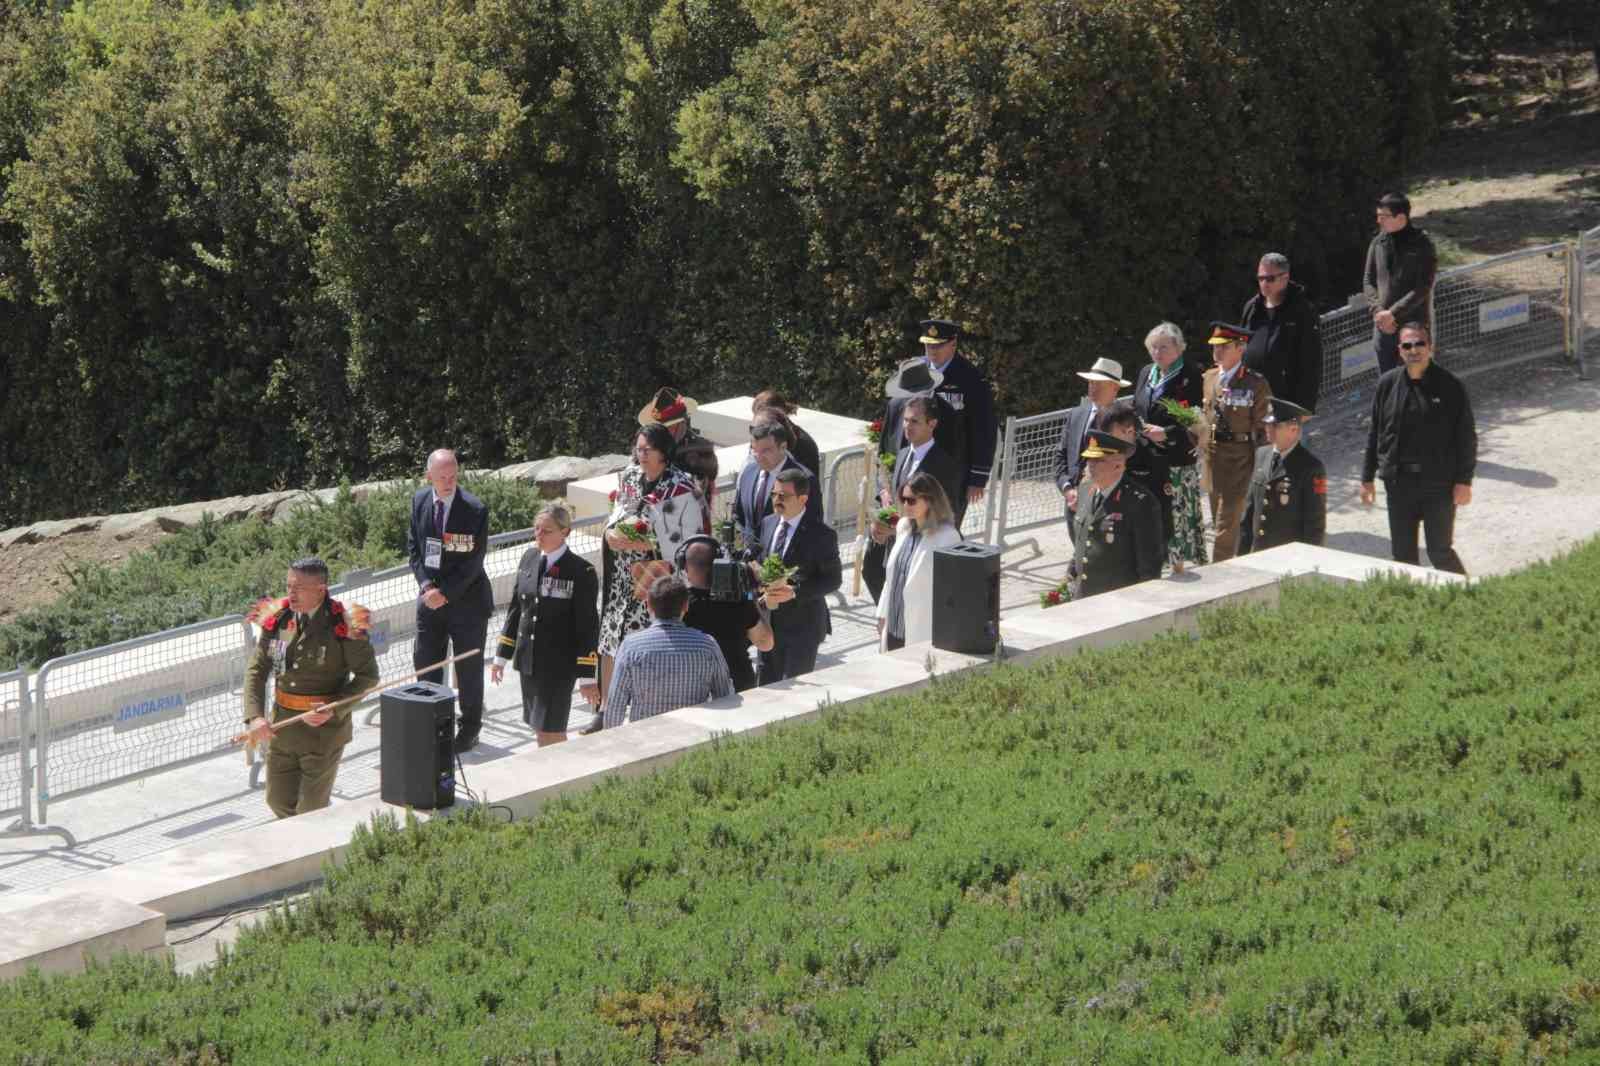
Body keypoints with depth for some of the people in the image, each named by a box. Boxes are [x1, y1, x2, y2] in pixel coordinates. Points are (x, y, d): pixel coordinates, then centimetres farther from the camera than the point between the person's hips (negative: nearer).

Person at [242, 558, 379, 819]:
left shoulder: (342, 624, -13)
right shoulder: (278, 618, 0)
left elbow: (368, 675, -8)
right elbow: (256, 670, 2)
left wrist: (334, 709, -21)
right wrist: (254, 716, -13)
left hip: (324, 730, -5)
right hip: (283, 727, 5)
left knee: (311, 811, 1)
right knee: (279, 802, 14)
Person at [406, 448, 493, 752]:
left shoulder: (475, 509, -16)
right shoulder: (419, 501, 0)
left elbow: (473, 561, -15)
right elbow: (413, 545, 6)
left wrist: (445, 593, -17)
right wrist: (425, 585, -8)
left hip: (467, 600, -4)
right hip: (431, 599, 4)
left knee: (469, 668, 7)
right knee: (425, 662, 8)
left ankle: (469, 729, 22)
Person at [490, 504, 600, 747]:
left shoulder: (582, 572, -12)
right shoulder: (529, 559, 7)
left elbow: (588, 626, -10)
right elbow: (515, 608, 14)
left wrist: (587, 676, -12)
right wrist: (501, 656, 14)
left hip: (559, 665, -6)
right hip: (528, 661, 6)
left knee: (550, 731, -5)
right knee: (539, 729, 11)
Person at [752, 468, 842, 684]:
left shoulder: (822, 534, -14)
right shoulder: (768, 523, 7)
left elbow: (833, 580, -12)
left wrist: (794, 592, -23)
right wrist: (760, 580, -3)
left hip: (802, 627, -6)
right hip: (769, 622, 6)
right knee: (767, 684, 11)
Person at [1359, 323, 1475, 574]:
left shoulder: (1450, 386, -6)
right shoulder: (1388, 384, 3)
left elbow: (1466, 438, -3)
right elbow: (1374, 434, 11)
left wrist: (1463, 481, -7)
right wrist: (1367, 478, 10)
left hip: (1439, 487, -4)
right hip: (1398, 485, 4)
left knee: (1440, 553, -1)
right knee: (1402, 554, 9)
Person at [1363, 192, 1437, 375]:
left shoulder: (1422, 245, -9)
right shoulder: (1378, 243, 7)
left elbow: (1423, 289, -14)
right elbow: (1368, 281, 9)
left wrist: (1393, 313, -18)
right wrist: (1378, 311, -8)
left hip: (1414, 325, -5)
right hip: (1383, 326, 5)